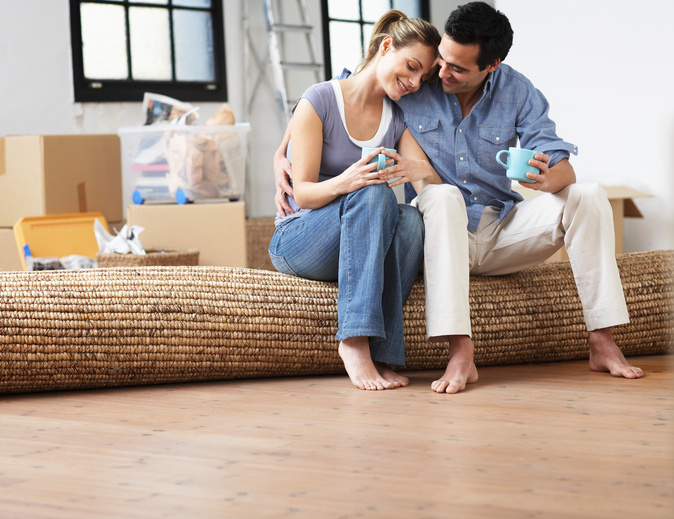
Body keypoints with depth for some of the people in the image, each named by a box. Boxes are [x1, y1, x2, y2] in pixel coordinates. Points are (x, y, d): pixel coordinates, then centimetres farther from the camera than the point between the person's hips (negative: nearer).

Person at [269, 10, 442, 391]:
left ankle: (380, 355, -35)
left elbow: (434, 185, -5)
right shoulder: (319, 101, -7)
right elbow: (304, 193, -12)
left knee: (412, 219, -30)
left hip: (359, 249, 4)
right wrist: (343, 183, -35)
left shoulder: (398, 120, 9)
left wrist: (421, 171, -30)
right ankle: (355, 340, -42)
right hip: (297, 242, -4)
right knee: (374, 193, -34)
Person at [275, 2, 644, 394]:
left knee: (587, 196, -19)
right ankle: (460, 351, -46)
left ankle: (602, 342, -17)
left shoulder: (519, 93, -4)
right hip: (441, 231, -2)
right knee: (442, 195, -38)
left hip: (501, 231, 3)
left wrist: (546, 178, -35)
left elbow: (563, 167, -10)